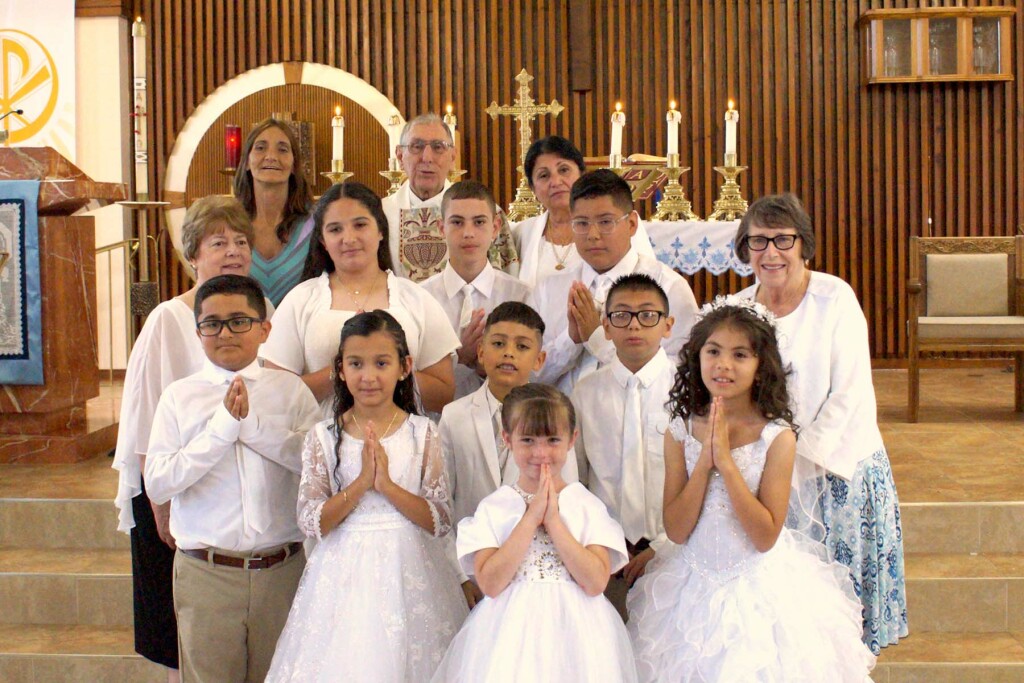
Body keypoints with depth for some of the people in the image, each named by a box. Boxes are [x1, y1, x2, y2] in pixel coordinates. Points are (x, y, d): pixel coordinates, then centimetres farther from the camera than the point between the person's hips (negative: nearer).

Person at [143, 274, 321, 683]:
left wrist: (251, 422, -15)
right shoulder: (180, 396, 2)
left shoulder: (291, 389, 4)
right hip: (205, 572, -1)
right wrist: (222, 426, -12)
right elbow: (157, 485, -7)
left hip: (283, 570, 1)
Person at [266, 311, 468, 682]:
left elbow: (441, 521, -6)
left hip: (409, 571, 0)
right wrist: (361, 484, -17)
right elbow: (311, 523, -6)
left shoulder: (422, 433, -1)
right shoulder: (323, 437, 1)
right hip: (344, 574, 0)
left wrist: (387, 485, -17)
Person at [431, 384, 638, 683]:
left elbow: (596, 582, -11)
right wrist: (531, 517, -14)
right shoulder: (492, 507, 0)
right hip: (511, 632, 0)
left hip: (574, 629, 0)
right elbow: (490, 583, -12)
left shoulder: (588, 505, 0)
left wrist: (553, 519, -13)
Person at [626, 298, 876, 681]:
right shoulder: (681, 432, -4)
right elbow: (676, 530, -8)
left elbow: (766, 537, -17)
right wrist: (705, 462, -19)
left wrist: (726, 462, -23)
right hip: (694, 587, 2)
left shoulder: (777, 436, -13)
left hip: (761, 588, -2)